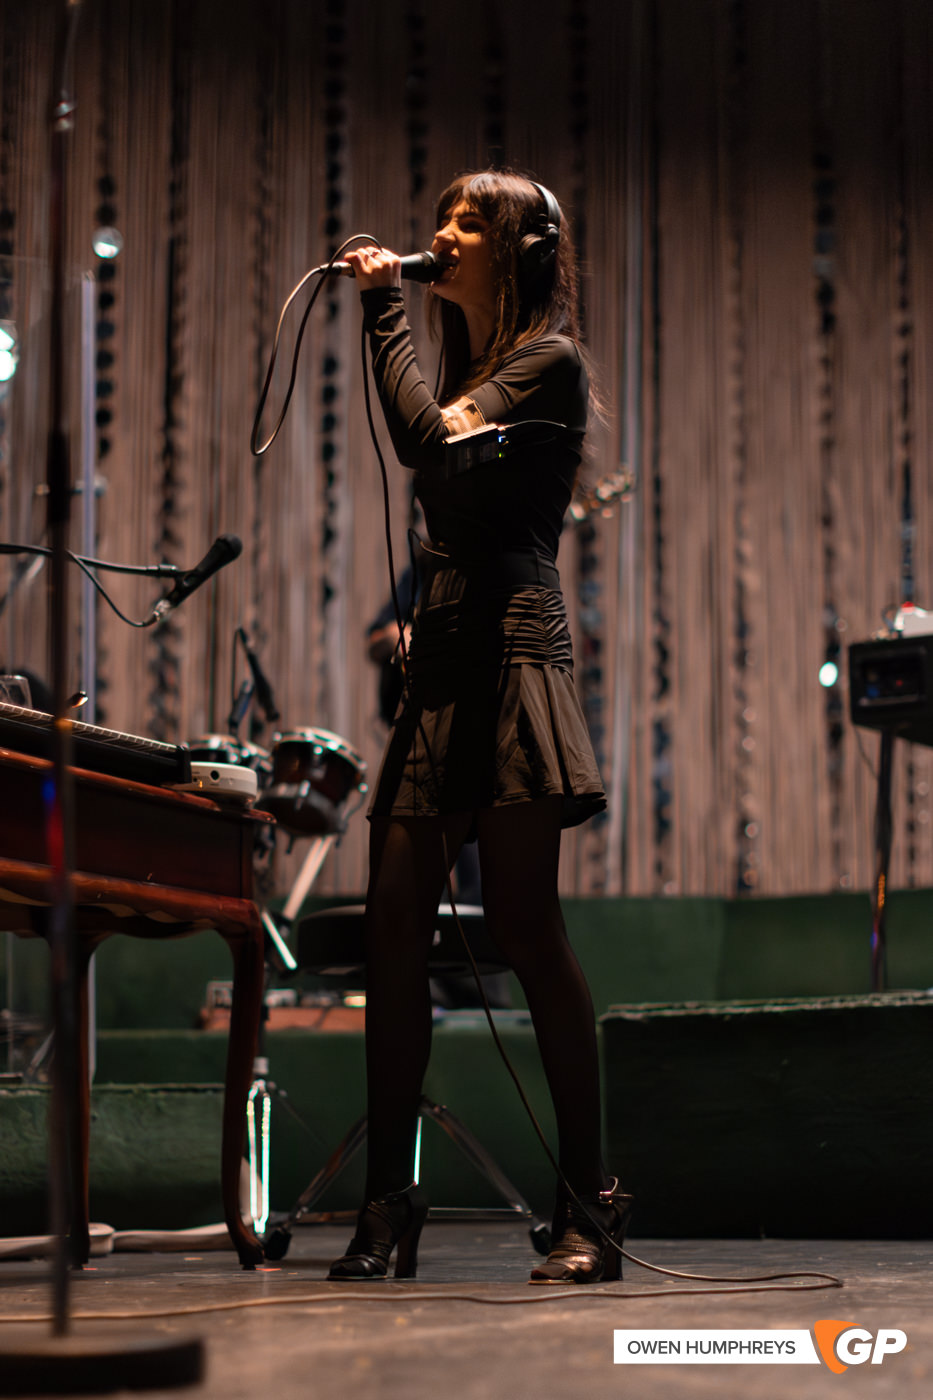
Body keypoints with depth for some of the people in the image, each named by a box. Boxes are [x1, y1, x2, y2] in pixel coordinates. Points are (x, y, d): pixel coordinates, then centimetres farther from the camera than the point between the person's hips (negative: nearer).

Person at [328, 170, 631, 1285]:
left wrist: (385, 313, -5)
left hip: (509, 657, -8)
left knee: (524, 924, -10)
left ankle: (587, 1204, -4)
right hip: (442, 662, 8)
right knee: (393, 931, 1)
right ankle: (388, 1206, 5)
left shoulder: (551, 359, 0)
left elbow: (431, 441, -14)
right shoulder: (473, 367, 24)